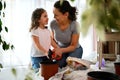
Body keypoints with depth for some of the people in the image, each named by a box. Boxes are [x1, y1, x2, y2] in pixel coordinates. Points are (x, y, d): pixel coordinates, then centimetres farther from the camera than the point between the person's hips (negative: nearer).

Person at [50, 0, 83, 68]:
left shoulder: (75, 25, -27)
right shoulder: (53, 24, -18)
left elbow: (73, 46, -17)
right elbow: (54, 40, 1)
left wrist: (61, 50, -34)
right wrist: (56, 49, -20)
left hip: (75, 50, -2)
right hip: (60, 50, 2)